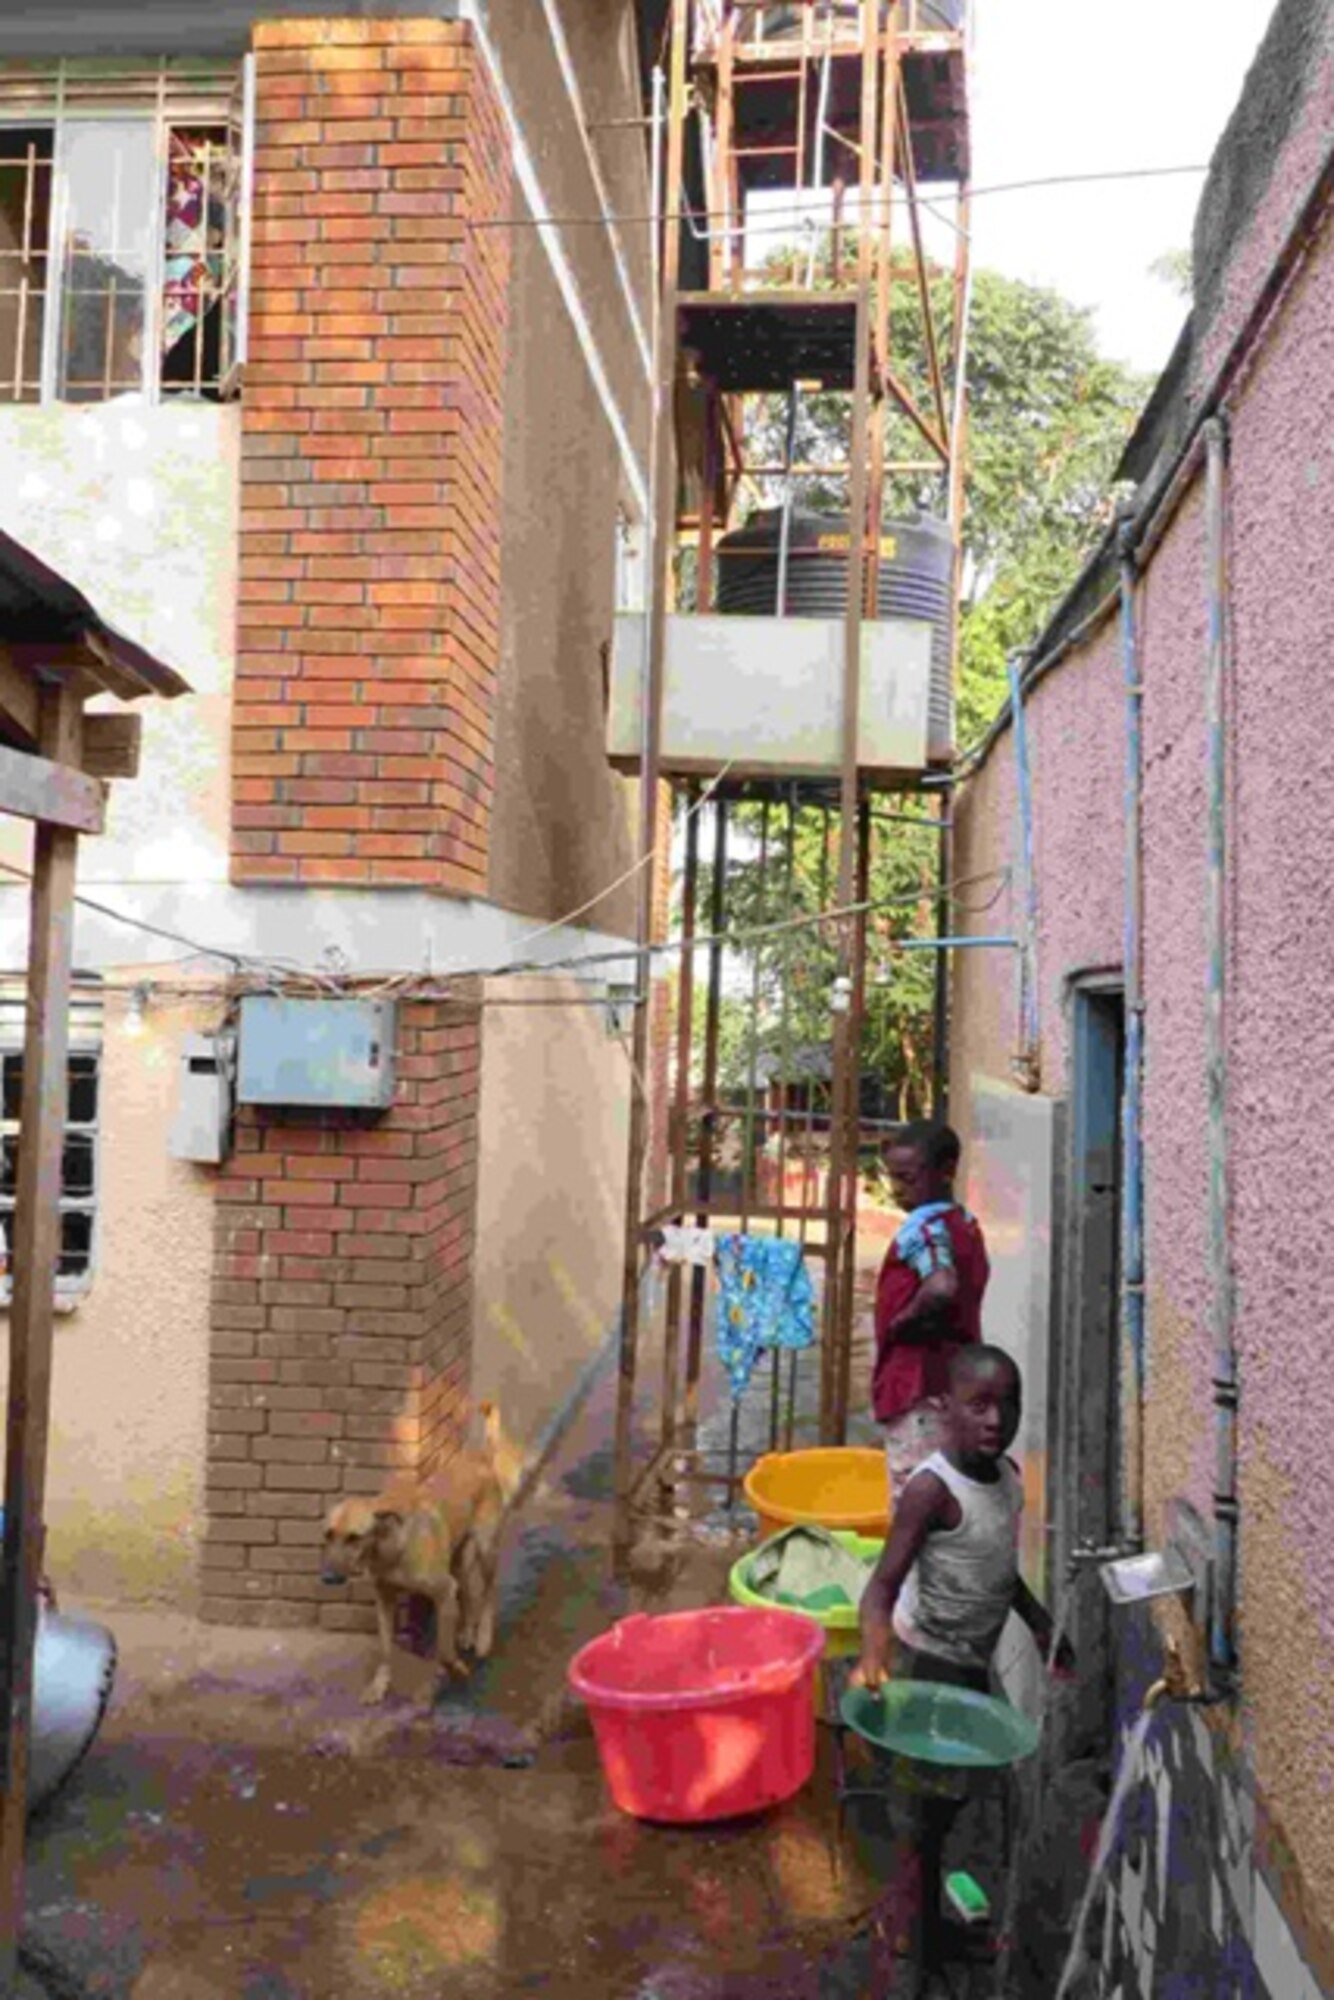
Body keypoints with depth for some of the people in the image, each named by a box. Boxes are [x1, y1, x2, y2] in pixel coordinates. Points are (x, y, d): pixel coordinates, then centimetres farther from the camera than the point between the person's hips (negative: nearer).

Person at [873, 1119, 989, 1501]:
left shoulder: (923, 1227, -16)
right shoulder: (965, 1224, 11)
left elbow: (941, 1286, -34)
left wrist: (906, 1317, -20)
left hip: (917, 1386, -9)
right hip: (957, 1380, 9)